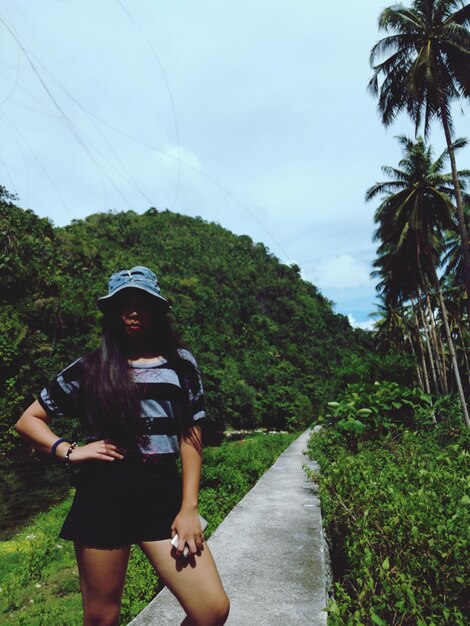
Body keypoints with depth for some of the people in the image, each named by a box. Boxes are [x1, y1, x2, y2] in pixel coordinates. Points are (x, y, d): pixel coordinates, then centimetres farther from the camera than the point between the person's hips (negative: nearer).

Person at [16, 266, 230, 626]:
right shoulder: (89, 368, 3)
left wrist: (189, 508, -3)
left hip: (164, 493, 1)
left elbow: (190, 437, 4)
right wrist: (70, 452, -5)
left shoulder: (181, 364, 5)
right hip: (105, 495, 0)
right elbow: (28, 421, 11)